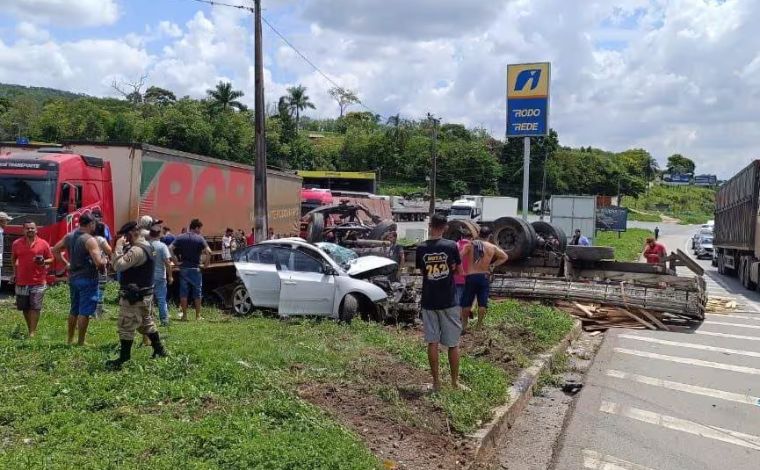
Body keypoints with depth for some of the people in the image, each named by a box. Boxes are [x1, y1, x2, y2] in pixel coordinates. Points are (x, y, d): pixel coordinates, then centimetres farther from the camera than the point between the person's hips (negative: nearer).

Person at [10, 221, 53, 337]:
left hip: (38, 281, -3)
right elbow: (13, 259, 20)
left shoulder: (43, 244, -2)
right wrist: (15, 273, 15)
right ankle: (30, 328, 27)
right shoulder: (17, 243, 5)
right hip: (22, 281, 3)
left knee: (35, 307, -5)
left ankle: (32, 332, -2)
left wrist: (43, 262, -15)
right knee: (24, 307, 11)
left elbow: (51, 259, 6)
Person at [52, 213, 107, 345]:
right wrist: (104, 263, -5)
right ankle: (81, 342, 6)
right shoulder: (90, 240, -18)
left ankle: (70, 339, 28)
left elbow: (55, 250, 17)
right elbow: (99, 262, -26)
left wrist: (66, 264, 16)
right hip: (87, 279, -8)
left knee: (74, 310, 19)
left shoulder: (69, 236, 5)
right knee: (84, 312, 0)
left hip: (73, 277, 8)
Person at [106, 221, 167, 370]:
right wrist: (126, 248, 4)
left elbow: (118, 265, -27)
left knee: (126, 328, -2)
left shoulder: (136, 250, -21)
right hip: (146, 293, 10)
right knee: (147, 323, 21)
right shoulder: (147, 247, 11)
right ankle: (159, 350, 29)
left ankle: (123, 359, 5)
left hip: (134, 296, -10)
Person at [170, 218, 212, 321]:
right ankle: (198, 316, 11)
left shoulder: (180, 238, 3)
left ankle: (184, 315, 11)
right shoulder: (199, 239, -7)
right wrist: (206, 262, -5)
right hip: (195, 268, -3)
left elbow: (170, 249, -6)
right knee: (197, 293, 7)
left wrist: (176, 261, -1)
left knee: (184, 292, 8)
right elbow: (208, 252, -19)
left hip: (183, 268, 3)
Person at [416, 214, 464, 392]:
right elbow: (458, 269, 0)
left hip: (428, 301, 2)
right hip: (448, 301, -1)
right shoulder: (451, 246, -9)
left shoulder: (421, 248, -4)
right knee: (453, 343, 10)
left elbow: (421, 271, 7)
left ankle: (436, 381, 15)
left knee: (432, 342, 9)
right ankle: (455, 381, 17)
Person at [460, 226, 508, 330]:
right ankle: (479, 325, 16)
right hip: (484, 277, 1)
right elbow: (505, 257, 13)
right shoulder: (492, 247, 2)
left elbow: (460, 256, -15)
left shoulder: (470, 245, -3)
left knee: (466, 303, 10)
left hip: (471, 276, -1)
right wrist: (492, 265, 12)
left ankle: (464, 325, 15)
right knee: (482, 303, 11)